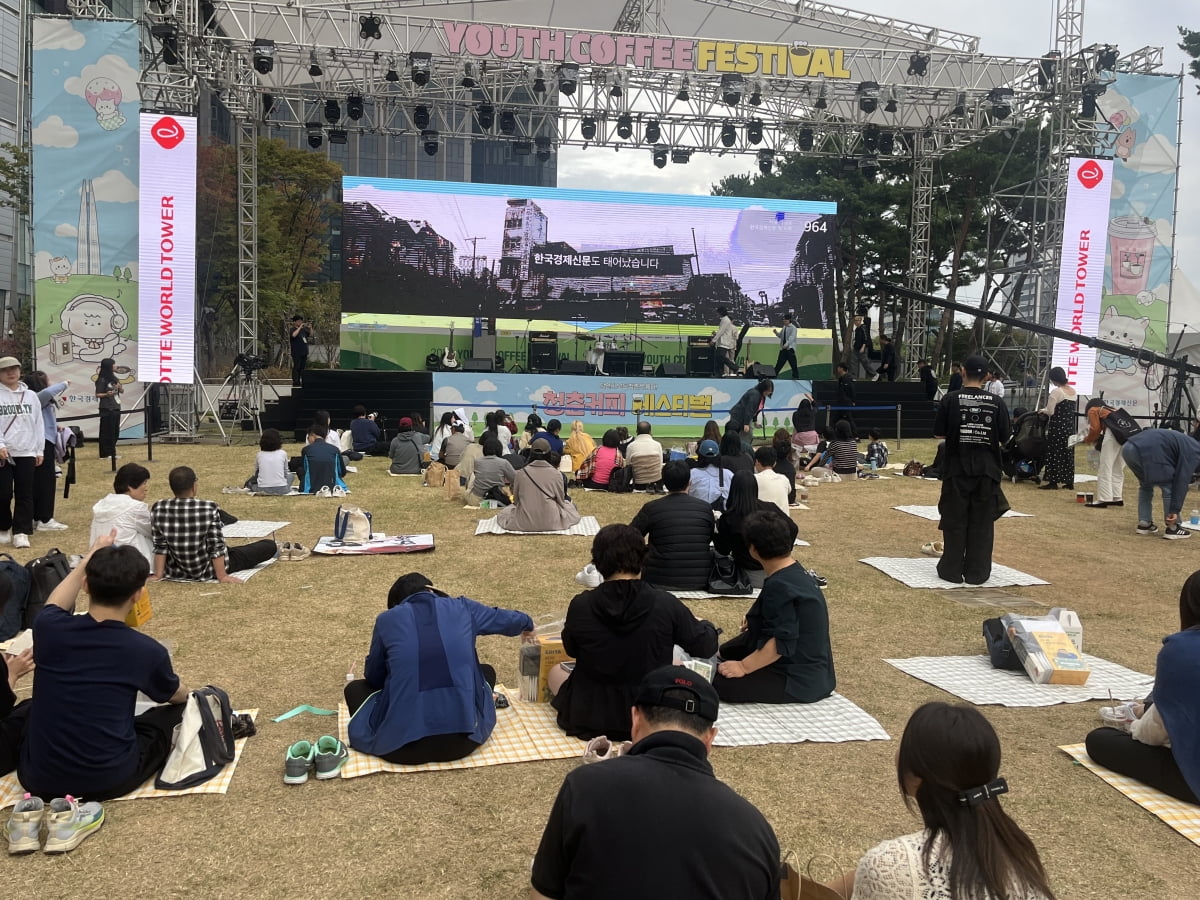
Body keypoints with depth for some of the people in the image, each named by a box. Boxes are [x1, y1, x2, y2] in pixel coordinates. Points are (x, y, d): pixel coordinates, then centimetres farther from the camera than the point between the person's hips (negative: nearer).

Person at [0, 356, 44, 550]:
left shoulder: (31, 396, 9)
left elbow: (38, 424, 11)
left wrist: (40, 450, 8)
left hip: (27, 452, 2)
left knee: (25, 495, 0)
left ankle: (21, 532, 4)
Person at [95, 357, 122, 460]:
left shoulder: (114, 378, 13)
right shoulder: (102, 380, -9)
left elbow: (122, 391, 17)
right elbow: (97, 394, -10)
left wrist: (119, 387, -4)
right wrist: (107, 394, -27)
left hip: (116, 408, 8)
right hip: (107, 409, -8)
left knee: (115, 431, 9)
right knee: (107, 432, -5)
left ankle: (112, 452, 17)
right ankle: (105, 454, 0)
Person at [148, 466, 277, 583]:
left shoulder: (158, 509, -14)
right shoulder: (209, 508, -24)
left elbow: (160, 546, -7)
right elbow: (216, 546, -19)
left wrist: (158, 575, 2)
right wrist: (222, 576, -11)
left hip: (174, 572, 4)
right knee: (270, 545, 12)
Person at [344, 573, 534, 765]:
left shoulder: (387, 620, 7)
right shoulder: (463, 608, 10)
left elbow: (373, 678, 20)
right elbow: (510, 620, 27)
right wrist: (527, 624, 51)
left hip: (402, 745, -1)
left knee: (355, 688, 27)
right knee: (486, 671, 32)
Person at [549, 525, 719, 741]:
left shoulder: (580, 605, -14)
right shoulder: (666, 604, -16)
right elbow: (705, 647, -3)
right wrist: (707, 625, 19)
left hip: (588, 717, -1)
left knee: (555, 671, 30)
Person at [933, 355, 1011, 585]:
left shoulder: (950, 400, -7)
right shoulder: (996, 402, -2)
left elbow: (939, 434, -3)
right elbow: (1004, 438, 2)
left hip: (957, 469, -1)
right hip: (987, 470, 1)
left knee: (955, 520, 8)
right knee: (982, 523, 8)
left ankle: (952, 570, 12)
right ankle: (977, 572, 12)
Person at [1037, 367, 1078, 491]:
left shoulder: (1056, 392, -14)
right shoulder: (1073, 391, 10)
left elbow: (1050, 411, -16)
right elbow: (1075, 410, 18)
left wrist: (1042, 410, 4)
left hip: (1058, 426, -7)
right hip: (1070, 425, 7)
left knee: (1055, 453, -2)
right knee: (1068, 453, 11)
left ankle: (1053, 482, 0)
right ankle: (1069, 482, 15)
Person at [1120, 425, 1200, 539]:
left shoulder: (1187, 444, 31)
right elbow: (1182, 481, -3)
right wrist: (1175, 510, 0)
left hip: (1128, 448, 10)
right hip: (1146, 451, -9)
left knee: (1145, 485, 27)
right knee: (1170, 487, 6)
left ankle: (1144, 524, 25)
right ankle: (1172, 528, 12)